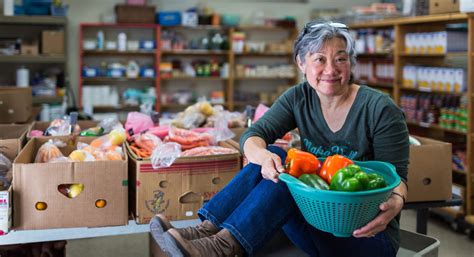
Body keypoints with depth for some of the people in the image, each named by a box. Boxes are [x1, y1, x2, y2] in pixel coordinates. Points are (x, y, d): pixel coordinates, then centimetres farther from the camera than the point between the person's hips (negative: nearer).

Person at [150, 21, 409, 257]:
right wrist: (263, 156, -35)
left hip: (366, 232, -4)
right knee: (274, 157, -19)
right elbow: (252, 135, -10)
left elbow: (396, 174, -11)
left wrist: (396, 201, -36)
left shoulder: (380, 110, -13)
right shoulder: (298, 98, 0)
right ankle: (207, 230, -28)